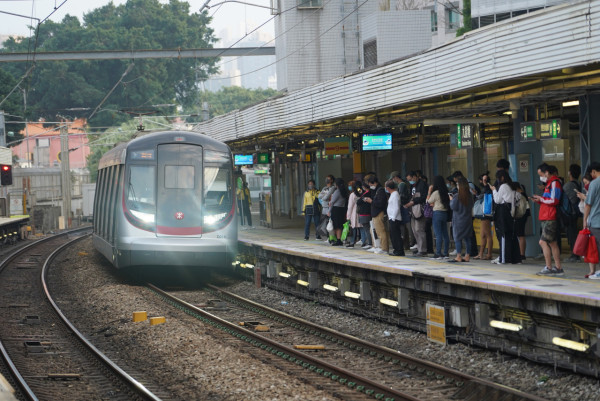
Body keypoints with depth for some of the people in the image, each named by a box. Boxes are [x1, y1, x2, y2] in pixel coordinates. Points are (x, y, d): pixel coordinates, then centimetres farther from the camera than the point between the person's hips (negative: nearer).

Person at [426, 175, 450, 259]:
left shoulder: (436, 193, -12)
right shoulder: (445, 192, 7)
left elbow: (428, 201, -1)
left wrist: (429, 191, 7)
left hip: (437, 213, -7)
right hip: (445, 213, 7)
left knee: (438, 234, -7)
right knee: (445, 234, 8)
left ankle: (438, 253, -9)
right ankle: (445, 253, 10)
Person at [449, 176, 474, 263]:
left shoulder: (457, 196, -17)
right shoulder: (470, 196, 0)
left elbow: (453, 207, -10)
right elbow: (471, 206, 9)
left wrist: (451, 200, 4)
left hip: (459, 220, -5)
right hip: (468, 219, 6)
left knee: (457, 238, 0)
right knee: (467, 238, 9)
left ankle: (459, 256, -4)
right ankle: (467, 256, 12)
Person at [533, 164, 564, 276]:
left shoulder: (554, 183, -12)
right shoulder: (549, 183, 20)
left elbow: (554, 201, -20)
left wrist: (541, 199, -9)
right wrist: (539, 200, 10)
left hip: (550, 219, -10)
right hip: (546, 219, 10)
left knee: (543, 242, -11)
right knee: (552, 243, 10)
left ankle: (548, 268, -11)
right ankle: (558, 268, 13)